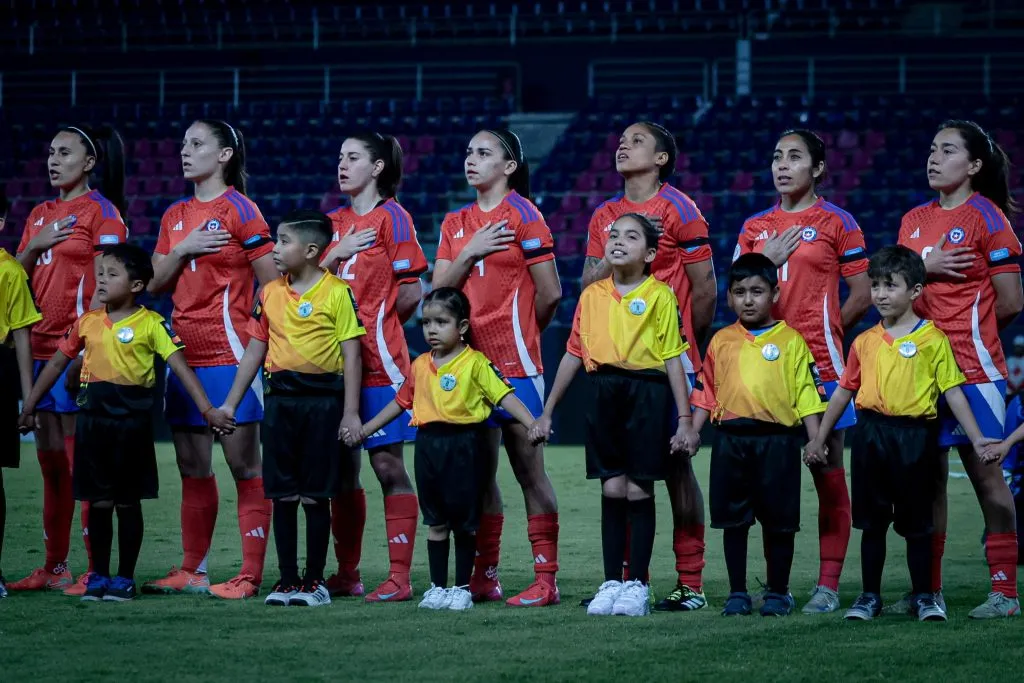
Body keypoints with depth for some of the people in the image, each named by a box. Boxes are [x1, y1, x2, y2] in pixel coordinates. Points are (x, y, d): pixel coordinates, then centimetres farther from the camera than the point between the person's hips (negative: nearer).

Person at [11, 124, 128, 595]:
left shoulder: (100, 211, -3)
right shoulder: (40, 215, 18)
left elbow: (104, 285, -10)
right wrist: (35, 247, -3)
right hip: (42, 347, 7)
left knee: (81, 461, -9)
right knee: (50, 462, 9)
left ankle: (95, 569, -7)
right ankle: (54, 568, 15)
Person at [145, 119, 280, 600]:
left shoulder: (239, 209, -5)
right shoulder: (175, 216, 15)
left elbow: (273, 282, -7)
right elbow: (155, 285, 11)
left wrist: (258, 337, -8)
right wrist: (181, 251, -5)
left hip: (229, 353, -7)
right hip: (186, 352, 7)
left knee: (243, 463, -6)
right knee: (192, 466, 11)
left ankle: (250, 574, -6)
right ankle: (192, 570, 17)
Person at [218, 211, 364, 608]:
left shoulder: (337, 293, -5)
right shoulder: (270, 294, 10)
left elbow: (351, 355, -5)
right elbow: (254, 350, 16)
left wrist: (350, 413, -9)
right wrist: (230, 403, 14)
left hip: (323, 399, -4)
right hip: (280, 398, 4)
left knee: (315, 496, 0)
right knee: (282, 496, 4)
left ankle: (315, 580, 8)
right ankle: (288, 579, 11)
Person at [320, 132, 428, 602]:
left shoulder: (392, 217, -5)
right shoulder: (334, 222, 15)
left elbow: (411, 293, -7)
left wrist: (373, 324, 5)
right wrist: (337, 254, -7)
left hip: (380, 362, -7)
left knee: (387, 465, -5)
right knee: (341, 469, 8)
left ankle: (399, 576, -4)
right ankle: (346, 574, 15)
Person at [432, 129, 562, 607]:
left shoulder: (522, 214, -5)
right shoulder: (456, 224, 14)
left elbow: (550, 294, -6)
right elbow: (439, 290, 6)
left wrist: (517, 332, 7)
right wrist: (470, 253, -9)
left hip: (514, 361, -6)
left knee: (529, 470, -4)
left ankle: (546, 580, -3)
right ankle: (484, 577, 14)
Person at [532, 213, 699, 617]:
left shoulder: (659, 296, -2)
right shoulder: (592, 295, 10)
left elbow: (673, 359, -3)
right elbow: (573, 355, 15)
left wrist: (684, 419, -6)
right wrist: (547, 412, 15)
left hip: (647, 394, -3)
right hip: (603, 391, 3)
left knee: (638, 490, -1)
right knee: (612, 489, 4)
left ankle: (637, 585, 6)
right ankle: (611, 583, 9)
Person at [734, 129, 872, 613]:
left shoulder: (837, 223, 1)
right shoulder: (755, 227, 14)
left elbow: (862, 296, 1)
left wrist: (821, 333, 3)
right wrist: (768, 260, -3)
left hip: (820, 367, -4)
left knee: (827, 473, -3)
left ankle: (828, 585, -1)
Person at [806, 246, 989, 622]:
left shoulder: (932, 339, -3)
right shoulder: (865, 342, 8)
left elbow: (953, 392, -4)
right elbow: (844, 391, 15)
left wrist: (977, 440, -9)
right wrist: (819, 439, 15)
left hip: (915, 436, -3)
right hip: (871, 434, 3)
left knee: (917, 522, 4)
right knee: (872, 521, 8)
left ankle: (924, 596, 13)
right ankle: (870, 595, 17)